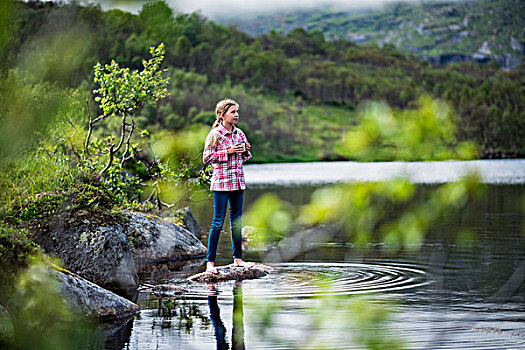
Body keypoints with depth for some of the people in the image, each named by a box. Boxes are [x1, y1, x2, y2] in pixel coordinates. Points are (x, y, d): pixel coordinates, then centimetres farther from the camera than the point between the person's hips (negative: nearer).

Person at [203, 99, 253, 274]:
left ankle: (237, 258, 19)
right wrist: (228, 151, -17)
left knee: (237, 220, 11)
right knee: (218, 222, -6)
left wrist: (246, 150, -2)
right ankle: (210, 262, -3)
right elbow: (207, 157, -12)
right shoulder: (215, 134, -7)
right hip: (221, 182, -6)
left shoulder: (239, 134, 11)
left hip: (238, 181, 6)